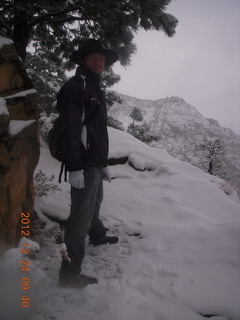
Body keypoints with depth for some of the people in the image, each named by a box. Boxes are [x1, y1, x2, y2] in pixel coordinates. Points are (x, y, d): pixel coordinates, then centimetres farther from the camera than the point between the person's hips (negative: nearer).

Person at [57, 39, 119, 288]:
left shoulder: (95, 90, 20)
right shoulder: (74, 87, -10)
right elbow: (71, 130, -21)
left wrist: (104, 164, 22)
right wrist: (74, 168, -26)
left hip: (96, 163, 10)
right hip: (84, 165, -10)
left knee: (94, 203, 27)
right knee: (81, 216, -7)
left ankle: (97, 236, 51)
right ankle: (70, 272, 3)